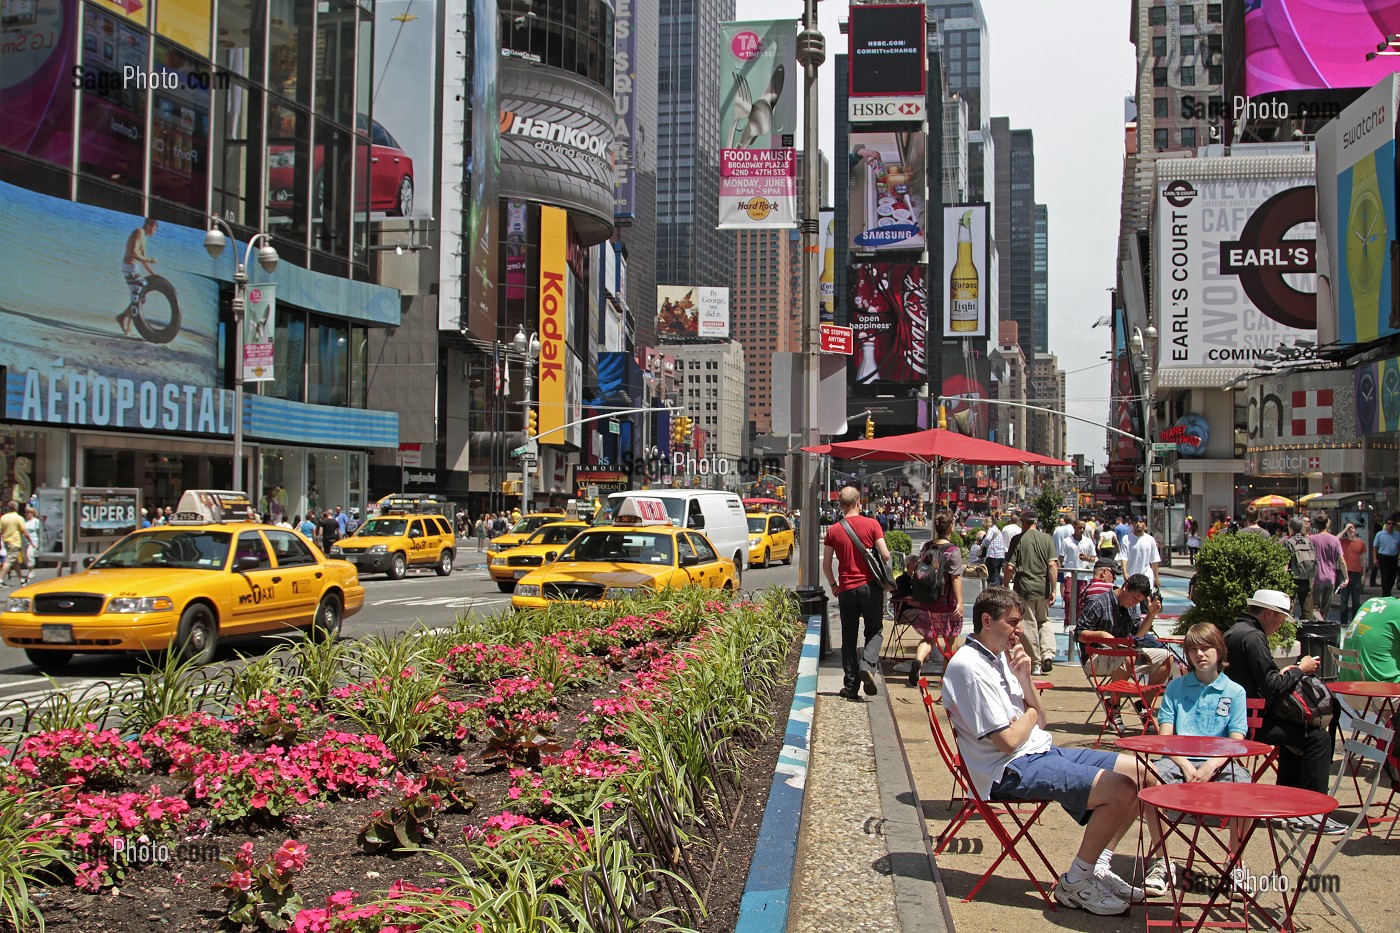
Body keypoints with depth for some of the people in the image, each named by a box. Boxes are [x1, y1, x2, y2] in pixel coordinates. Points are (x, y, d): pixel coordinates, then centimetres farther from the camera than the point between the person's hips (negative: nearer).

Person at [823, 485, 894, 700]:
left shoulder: (833, 530, 1)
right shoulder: (871, 524, -5)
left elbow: (826, 564, 3)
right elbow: (885, 555, -9)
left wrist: (833, 585, 19)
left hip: (847, 588, 2)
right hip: (870, 586, -2)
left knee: (849, 638, 9)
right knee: (874, 631, 12)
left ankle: (851, 686, 8)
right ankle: (867, 665, -15)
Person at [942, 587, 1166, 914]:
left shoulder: (1000, 656, 13)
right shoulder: (969, 667, -17)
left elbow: (1039, 722, 13)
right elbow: (1009, 740, -20)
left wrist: (1024, 678, -2)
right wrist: (1030, 714, 0)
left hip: (1043, 751, 10)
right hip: (1012, 770, -10)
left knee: (1144, 773, 5)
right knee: (1120, 789, -23)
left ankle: (1096, 868, 10)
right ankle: (1074, 883, -6)